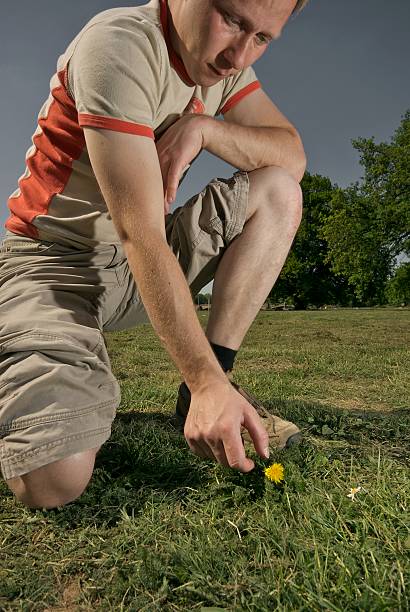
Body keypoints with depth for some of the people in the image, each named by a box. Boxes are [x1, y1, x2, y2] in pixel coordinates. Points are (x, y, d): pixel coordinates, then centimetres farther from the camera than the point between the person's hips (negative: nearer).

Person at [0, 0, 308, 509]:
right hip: (56, 261, -7)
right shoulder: (120, 43, -20)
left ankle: (199, 395, -10)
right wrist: (207, 381, -31)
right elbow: (139, 235, -29)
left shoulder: (225, 60, 4)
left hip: (144, 259, 7)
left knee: (278, 190, -8)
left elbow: (292, 157, -3)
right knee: (53, 483, -25)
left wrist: (203, 126, -20)